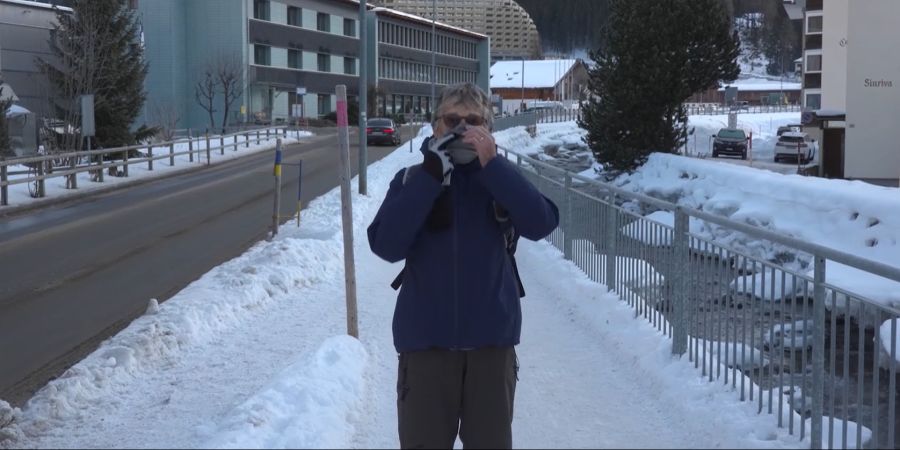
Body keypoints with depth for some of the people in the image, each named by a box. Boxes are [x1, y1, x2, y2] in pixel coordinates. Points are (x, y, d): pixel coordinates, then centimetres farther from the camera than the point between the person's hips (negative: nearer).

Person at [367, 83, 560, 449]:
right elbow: (386, 244, -13)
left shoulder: (500, 178, 3)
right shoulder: (412, 179, 1)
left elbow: (541, 223, -14)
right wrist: (430, 176, -18)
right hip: (426, 339, -1)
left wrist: (491, 164, -21)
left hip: (491, 339, 1)